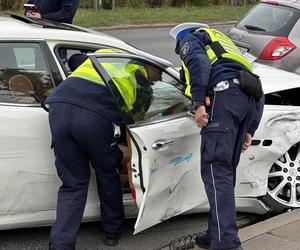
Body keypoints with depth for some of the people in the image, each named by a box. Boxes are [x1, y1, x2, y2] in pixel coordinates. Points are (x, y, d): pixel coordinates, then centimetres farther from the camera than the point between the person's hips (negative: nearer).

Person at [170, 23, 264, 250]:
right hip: (254, 97, 8)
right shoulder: (223, 43, 41)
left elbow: (199, 63, -6)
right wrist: (249, 130, 29)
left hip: (225, 93, -8)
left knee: (216, 170, -13)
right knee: (226, 170, 12)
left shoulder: (189, 39, 19)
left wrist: (197, 103, -13)